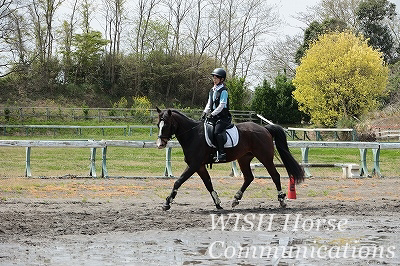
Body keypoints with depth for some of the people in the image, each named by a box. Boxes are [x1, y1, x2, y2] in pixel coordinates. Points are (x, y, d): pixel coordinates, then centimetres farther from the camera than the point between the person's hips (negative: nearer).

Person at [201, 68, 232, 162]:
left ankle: (221, 154, -30)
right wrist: (205, 112, 4)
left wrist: (213, 114, -19)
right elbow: (209, 103, 19)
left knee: (217, 132, -26)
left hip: (223, 117, -9)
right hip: (214, 117, 9)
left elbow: (221, 105, -16)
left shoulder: (223, 91, -9)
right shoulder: (212, 90, 16)